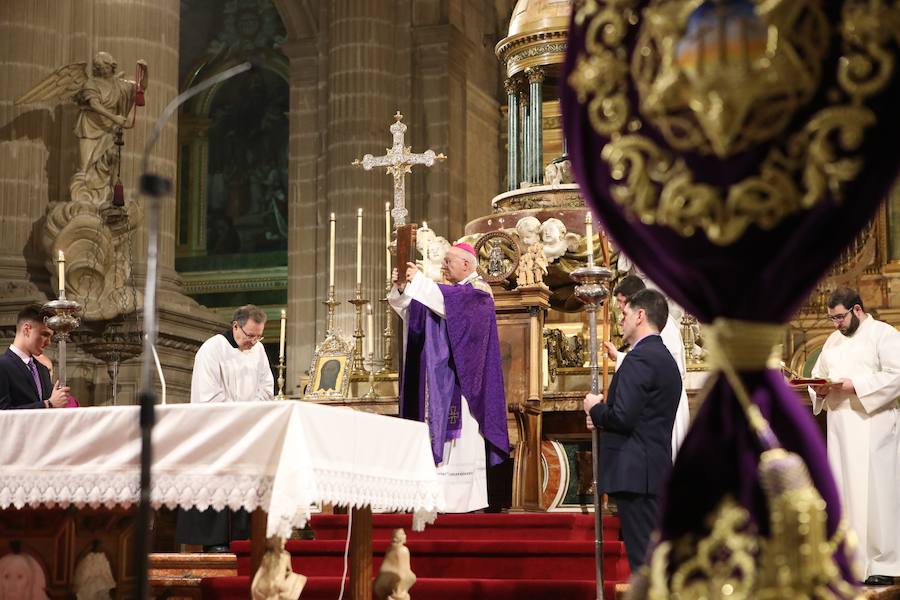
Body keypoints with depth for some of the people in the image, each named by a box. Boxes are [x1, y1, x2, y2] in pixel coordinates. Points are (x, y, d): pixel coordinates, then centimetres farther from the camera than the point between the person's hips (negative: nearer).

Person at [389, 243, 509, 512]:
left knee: (460, 431, -10)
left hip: (460, 377, -8)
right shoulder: (451, 291, 20)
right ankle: (444, 494, 1)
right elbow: (414, 313, 12)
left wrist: (418, 280, -21)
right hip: (441, 380, 8)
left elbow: (447, 303, -24)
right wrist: (401, 288, -4)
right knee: (442, 432, 3)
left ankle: (463, 498, -9)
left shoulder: (478, 290, -4)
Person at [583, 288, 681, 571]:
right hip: (656, 470, 10)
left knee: (643, 557, -9)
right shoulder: (666, 359, 18)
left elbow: (623, 417, -21)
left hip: (635, 472, -10)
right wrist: (603, 417, 11)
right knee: (652, 556, 13)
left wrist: (595, 409, -3)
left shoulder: (640, 358, -13)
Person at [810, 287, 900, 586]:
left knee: (874, 491, -7)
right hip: (841, 428, 7)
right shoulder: (833, 340, 18)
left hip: (873, 426, -7)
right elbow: (817, 374, 21)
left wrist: (856, 385, -19)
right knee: (844, 491, 6)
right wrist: (821, 389, -2)